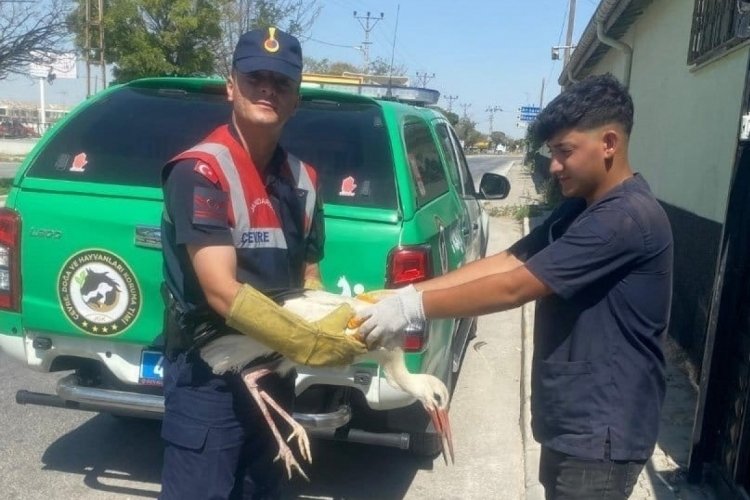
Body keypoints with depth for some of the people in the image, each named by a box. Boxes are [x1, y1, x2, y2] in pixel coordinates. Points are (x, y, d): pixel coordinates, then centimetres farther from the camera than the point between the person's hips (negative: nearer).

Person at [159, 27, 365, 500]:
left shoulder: (302, 179, 4)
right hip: (210, 378, -7)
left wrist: (340, 325, -8)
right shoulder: (199, 171, -17)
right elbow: (223, 292, -24)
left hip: (275, 374, 7)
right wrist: (316, 346, -23)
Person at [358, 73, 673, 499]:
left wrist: (413, 307, -20)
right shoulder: (578, 210, 8)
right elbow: (504, 262, 1)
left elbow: (514, 287, -26)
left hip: (602, 432, -9)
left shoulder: (630, 217, -23)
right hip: (570, 421, 9)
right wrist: (404, 295, -8)